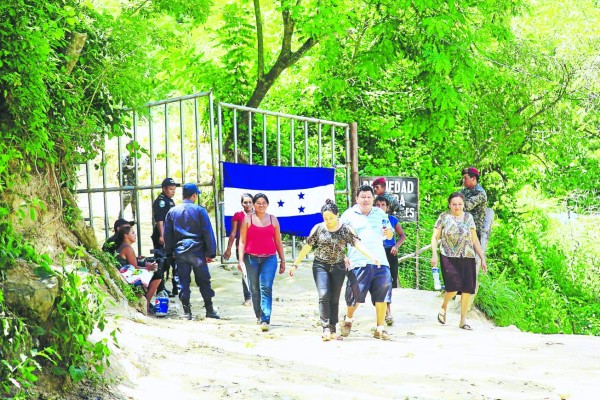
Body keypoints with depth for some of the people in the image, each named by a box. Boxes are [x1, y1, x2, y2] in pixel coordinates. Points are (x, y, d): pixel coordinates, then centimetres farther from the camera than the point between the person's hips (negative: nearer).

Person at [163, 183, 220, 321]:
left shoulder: (172, 211, 6)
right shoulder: (200, 211, -4)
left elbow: (167, 234, 11)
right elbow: (208, 233, -4)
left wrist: (169, 252, 19)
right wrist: (211, 253, 1)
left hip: (179, 251, 2)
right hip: (197, 251, -2)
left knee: (183, 281, 6)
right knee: (204, 281, 6)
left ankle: (186, 312, 5)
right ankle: (209, 310, 8)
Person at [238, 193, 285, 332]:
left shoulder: (273, 219, 10)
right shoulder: (248, 219, 5)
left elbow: (278, 241, 13)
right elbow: (242, 241, 2)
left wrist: (282, 260, 12)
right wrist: (240, 260, -6)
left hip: (269, 258, 0)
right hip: (251, 258, 0)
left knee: (266, 288, -12)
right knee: (254, 289, 6)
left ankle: (265, 320, -17)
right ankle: (258, 316, 21)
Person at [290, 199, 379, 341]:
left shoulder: (346, 229, -2)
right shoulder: (318, 228, -2)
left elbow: (358, 244, -12)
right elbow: (307, 247, 2)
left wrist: (371, 257, -26)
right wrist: (295, 264, 2)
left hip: (338, 267, 1)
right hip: (320, 266, -1)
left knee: (334, 299, 5)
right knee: (324, 295, -18)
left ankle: (332, 330, 12)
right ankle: (326, 328, -19)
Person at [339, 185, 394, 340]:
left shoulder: (380, 214, 15)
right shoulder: (349, 215, 4)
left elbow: (390, 235, 21)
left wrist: (388, 232, -3)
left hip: (380, 261, 3)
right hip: (358, 262, -3)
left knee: (382, 294, -4)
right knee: (355, 294, -2)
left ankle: (380, 329, 5)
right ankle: (348, 319, 28)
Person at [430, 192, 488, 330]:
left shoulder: (468, 217, 12)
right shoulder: (444, 217, 4)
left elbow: (475, 240, 16)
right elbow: (435, 237, 5)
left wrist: (482, 258, 12)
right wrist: (434, 255, -8)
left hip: (467, 258, 3)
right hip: (449, 257, -3)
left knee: (467, 289, -2)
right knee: (453, 287, -17)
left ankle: (463, 320, 10)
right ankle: (444, 307, 14)